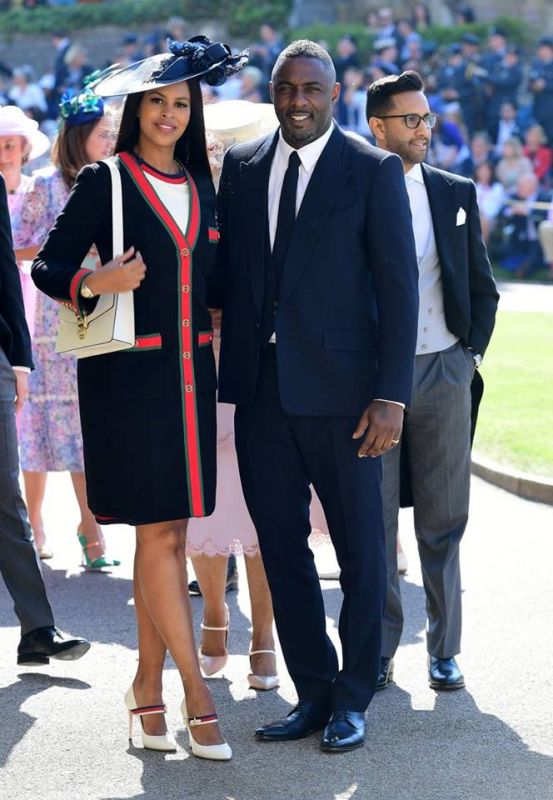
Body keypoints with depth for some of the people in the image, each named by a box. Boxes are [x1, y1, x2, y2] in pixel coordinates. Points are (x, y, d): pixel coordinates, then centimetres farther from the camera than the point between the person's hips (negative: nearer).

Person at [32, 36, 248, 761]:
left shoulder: (201, 189, 14)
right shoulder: (104, 182, -3)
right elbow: (47, 267, -5)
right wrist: (94, 284, -22)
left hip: (189, 374, 6)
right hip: (129, 374, -6)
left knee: (165, 533, 8)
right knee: (159, 534, -6)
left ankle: (148, 686, 15)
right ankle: (196, 694, -3)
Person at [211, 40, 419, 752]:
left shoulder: (373, 171, -2)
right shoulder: (240, 166, 11)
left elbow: (398, 289, -5)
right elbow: (224, 268, 15)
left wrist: (391, 395, -11)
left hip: (339, 390, -4)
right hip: (260, 390, 4)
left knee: (359, 548, 5)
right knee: (281, 547, 8)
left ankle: (352, 699, 17)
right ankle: (312, 692, 19)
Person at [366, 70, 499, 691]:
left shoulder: (456, 194, 10)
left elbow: (483, 288, 15)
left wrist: (472, 351, 5)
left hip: (443, 372, 2)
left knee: (443, 517, 5)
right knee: (374, 518, 2)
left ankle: (444, 651, 12)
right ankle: (379, 649, 11)